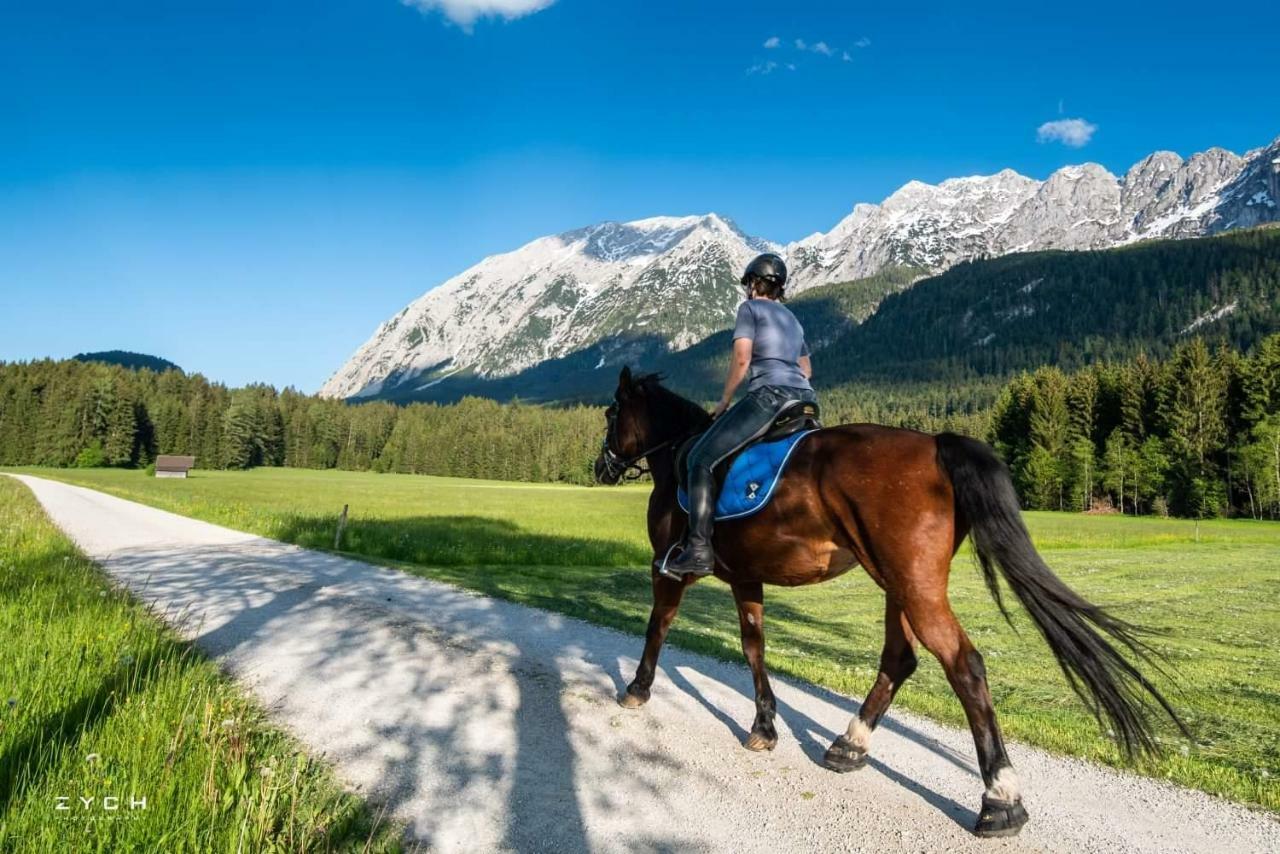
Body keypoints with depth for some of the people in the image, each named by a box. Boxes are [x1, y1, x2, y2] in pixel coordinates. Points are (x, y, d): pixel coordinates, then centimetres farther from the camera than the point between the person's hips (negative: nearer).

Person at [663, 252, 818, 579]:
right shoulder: (792, 318, 28)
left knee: (701, 458, -7)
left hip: (769, 395, -8)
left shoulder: (750, 307, 5)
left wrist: (724, 400, 4)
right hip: (805, 398, 8)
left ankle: (699, 549, -17)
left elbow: (742, 359, -5)